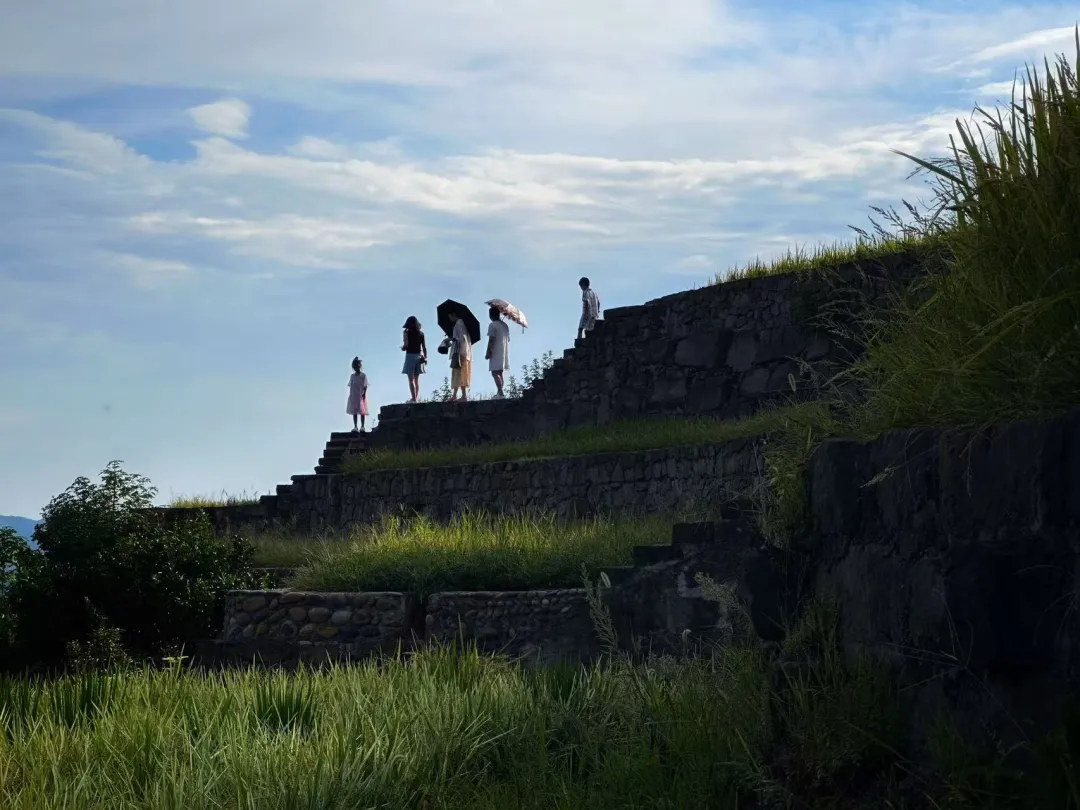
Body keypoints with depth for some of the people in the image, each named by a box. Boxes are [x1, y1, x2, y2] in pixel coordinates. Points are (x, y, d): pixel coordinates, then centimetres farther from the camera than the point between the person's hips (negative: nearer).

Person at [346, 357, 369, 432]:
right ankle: (355, 427, 4)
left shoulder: (363, 376, 0)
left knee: (362, 411, -4)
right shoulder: (352, 376, 12)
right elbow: (351, 386, 11)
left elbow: (365, 386, -5)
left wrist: (364, 394, -15)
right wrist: (350, 395, 5)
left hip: (361, 395, -5)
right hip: (353, 396, 5)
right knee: (354, 411, 2)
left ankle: (362, 426, -3)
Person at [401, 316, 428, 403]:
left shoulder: (407, 332, -8)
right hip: (419, 356, 5)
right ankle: (416, 398, 11)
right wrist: (425, 357, 12)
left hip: (410, 356, -5)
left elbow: (406, 345, -14)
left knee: (411, 379, -4)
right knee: (416, 379, 12)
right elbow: (424, 347, 6)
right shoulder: (421, 333, 5)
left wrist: (403, 348, 7)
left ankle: (414, 398, -12)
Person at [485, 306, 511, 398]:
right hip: (505, 352, 8)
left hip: (496, 352, -8)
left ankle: (500, 393, -22)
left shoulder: (492, 325, -8)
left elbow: (491, 340, -15)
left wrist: (488, 353, -13)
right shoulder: (505, 325, 16)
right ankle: (499, 393, 11)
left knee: (495, 373, -11)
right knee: (500, 373, 12)